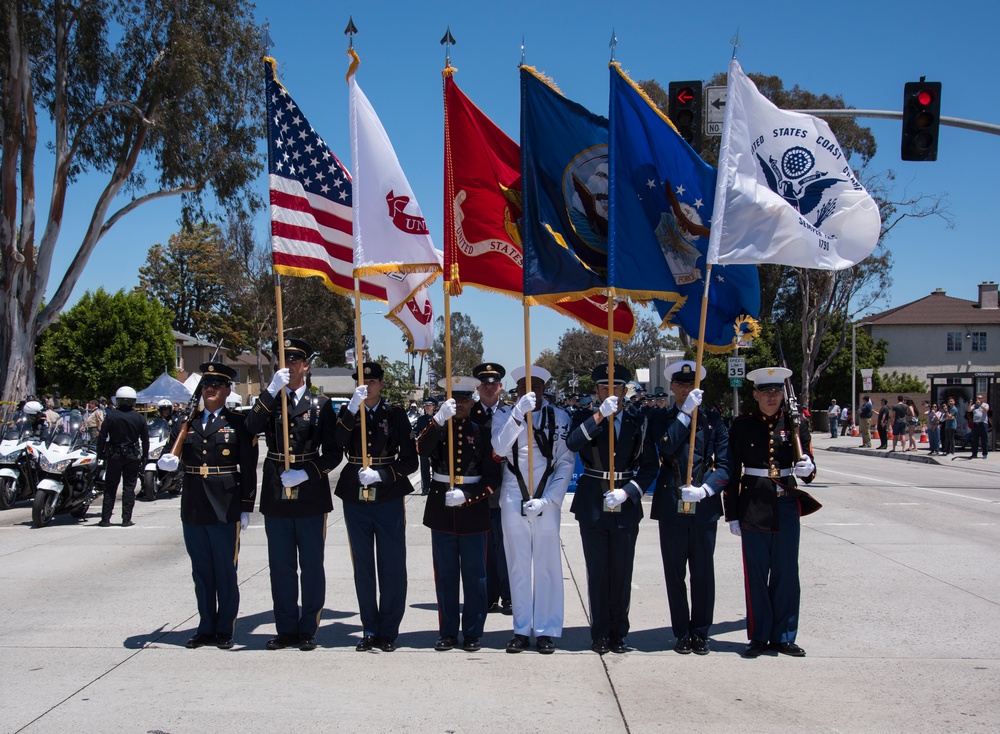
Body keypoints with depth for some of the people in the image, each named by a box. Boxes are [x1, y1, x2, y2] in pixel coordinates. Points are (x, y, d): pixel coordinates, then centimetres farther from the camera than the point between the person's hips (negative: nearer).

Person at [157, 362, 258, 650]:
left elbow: (248, 470, -2)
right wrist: (166, 462, -17)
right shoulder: (186, 424, 12)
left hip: (225, 510, -4)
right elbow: (169, 455, 7)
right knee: (201, 572, 12)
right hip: (193, 510, 4)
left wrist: (246, 508, -6)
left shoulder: (238, 424, 1)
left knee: (226, 572, 3)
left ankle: (225, 630, 13)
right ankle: (206, 628, 22)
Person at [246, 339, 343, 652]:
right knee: (281, 567, 9)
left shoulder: (320, 405, 3)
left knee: (311, 566, 4)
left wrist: (306, 474, -13)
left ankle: (308, 630, 14)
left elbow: (333, 453, 0)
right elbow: (252, 427, -13)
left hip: (311, 495, -2)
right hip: (276, 497, 2)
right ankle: (286, 629, 19)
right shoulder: (269, 401, 8)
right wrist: (272, 391, -20)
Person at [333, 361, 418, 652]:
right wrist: (352, 408, -25)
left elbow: (410, 461, -2)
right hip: (355, 500, 2)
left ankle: (388, 632, 13)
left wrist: (380, 474, -16)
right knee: (363, 568, 9)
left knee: (392, 567, 2)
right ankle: (370, 630, 19)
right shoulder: (347, 414, 5)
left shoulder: (396, 415, 1)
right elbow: (336, 444, -16)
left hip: (388, 500, -2)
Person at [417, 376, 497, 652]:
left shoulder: (482, 432, 2)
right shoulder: (437, 428, 5)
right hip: (441, 511, 1)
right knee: (445, 575, 7)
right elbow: (422, 449, -18)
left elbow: (493, 478, -2)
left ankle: (472, 633, 14)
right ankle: (448, 632, 17)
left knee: (475, 575, 4)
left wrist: (467, 496, -15)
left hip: (474, 512, -1)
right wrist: (439, 418, -29)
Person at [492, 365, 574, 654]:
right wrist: (519, 413, -26)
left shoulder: (559, 416, 4)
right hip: (513, 498, 1)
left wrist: (547, 500, -10)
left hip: (546, 500, -1)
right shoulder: (504, 414, 4)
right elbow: (499, 449, -15)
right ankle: (521, 629, 13)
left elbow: (566, 463, 1)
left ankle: (546, 630, 9)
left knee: (547, 563, 0)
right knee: (518, 563, 6)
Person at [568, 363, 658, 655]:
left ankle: (619, 633, 18)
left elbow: (650, 466, 3)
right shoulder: (585, 419, 2)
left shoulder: (639, 422, 6)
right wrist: (600, 415, -27)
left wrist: (627, 492, -10)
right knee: (597, 571, 3)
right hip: (592, 506, -1)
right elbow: (572, 444, -20)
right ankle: (600, 633, 13)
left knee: (622, 571, 6)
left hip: (626, 507, 1)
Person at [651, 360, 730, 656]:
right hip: (671, 507, 0)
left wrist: (705, 489, -17)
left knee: (703, 573, 6)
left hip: (704, 507, 0)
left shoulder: (712, 419, 6)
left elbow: (724, 463, -1)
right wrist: (686, 412, -18)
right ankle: (682, 633, 19)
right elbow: (666, 448, -15)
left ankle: (700, 633, 18)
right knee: (674, 574, 7)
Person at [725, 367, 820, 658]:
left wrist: (807, 469, -18)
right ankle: (759, 637, 13)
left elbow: (806, 465, 7)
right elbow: (731, 472, 0)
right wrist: (732, 514, -4)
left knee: (787, 572, 5)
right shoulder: (742, 425, -1)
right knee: (756, 574, 3)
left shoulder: (793, 423, 4)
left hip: (787, 505, 2)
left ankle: (783, 636, 17)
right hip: (754, 507, -2)